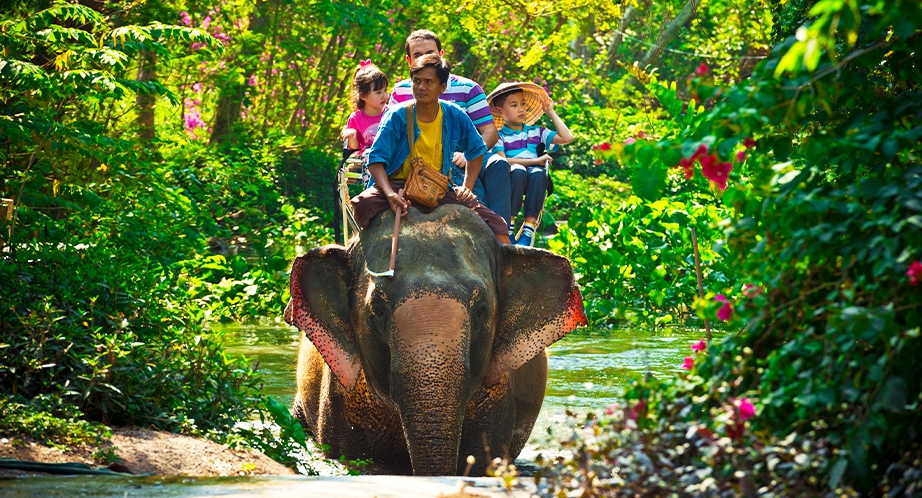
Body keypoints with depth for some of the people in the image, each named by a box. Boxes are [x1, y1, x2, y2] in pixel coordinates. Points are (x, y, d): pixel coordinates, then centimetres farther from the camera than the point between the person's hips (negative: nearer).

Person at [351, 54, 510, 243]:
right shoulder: (397, 116, -9)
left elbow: (475, 151, 18)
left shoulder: (455, 117, 0)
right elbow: (376, 159, -14)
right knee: (364, 203, -35)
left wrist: (467, 187, 3)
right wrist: (390, 194, -31)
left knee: (496, 226, -12)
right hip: (400, 186, -3)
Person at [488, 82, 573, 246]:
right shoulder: (499, 136, 10)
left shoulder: (537, 132, 23)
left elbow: (567, 138, 13)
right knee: (517, 170, -37)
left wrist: (551, 113, 20)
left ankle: (529, 227, -38)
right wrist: (535, 161, -12)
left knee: (538, 173, -33)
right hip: (511, 181, -2)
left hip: (534, 183, 3)